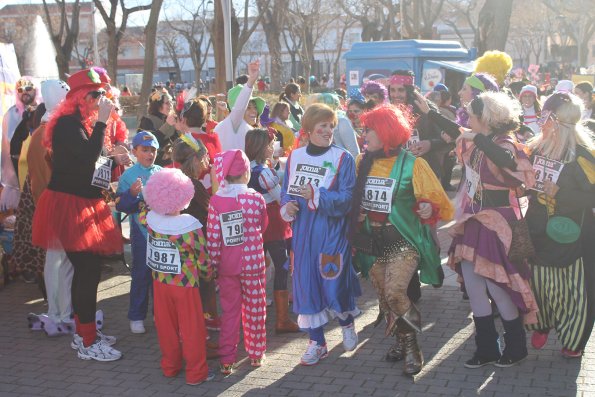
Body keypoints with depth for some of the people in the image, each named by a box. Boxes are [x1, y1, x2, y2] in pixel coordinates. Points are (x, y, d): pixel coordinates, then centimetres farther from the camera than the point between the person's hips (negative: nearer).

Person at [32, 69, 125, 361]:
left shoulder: (82, 124, 16)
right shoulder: (68, 124, -14)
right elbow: (88, 157, -27)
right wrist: (101, 121, -23)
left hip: (85, 203, 10)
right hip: (68, 205, -10)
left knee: (87, 269, 13)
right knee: (88, 270, -10)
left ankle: (83, 332, 25)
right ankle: (88, 343, -3)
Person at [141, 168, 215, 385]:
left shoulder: (149, 220, -10)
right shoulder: (190, 226, -21)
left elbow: (142, 213, 17)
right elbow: (202, 256, -10)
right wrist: (207, 274, 7)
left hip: (160, 282, 5)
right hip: (185, 284, -4)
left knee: (166, 326, 17)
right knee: (191, 328, 6)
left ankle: (169, 366, 29)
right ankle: (196, 372, 15)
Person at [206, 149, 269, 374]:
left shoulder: (216, 201, -10)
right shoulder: (256, 199, -9)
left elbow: (213, 237, -9)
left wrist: (214, 264, 1)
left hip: (227, 265, 1)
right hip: (253, 263, -1)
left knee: (229, 311, 11)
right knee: (254, 308, 13)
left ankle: (227, 360, 14)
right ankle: (256, 353, 26)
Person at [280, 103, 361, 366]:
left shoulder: (343, 158, -6)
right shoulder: (295, 156, 6)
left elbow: (347, 198, -14)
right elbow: (287, 190, 13)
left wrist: (317, 196, -25)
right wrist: (287, 206, -8)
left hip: (331, 230, -4)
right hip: (302, 230, 4)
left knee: (334, 280, 2)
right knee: (306, 282, 5)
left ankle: (347, 323, 35)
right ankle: (317, 342, 18)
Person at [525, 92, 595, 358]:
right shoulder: (539, 146, 3)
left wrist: (559, 193, -24)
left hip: (569, 234, -5)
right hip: (539, 229, 5)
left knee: (573, 285, 3)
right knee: (539, 279, 12)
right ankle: (541, 325, 35)